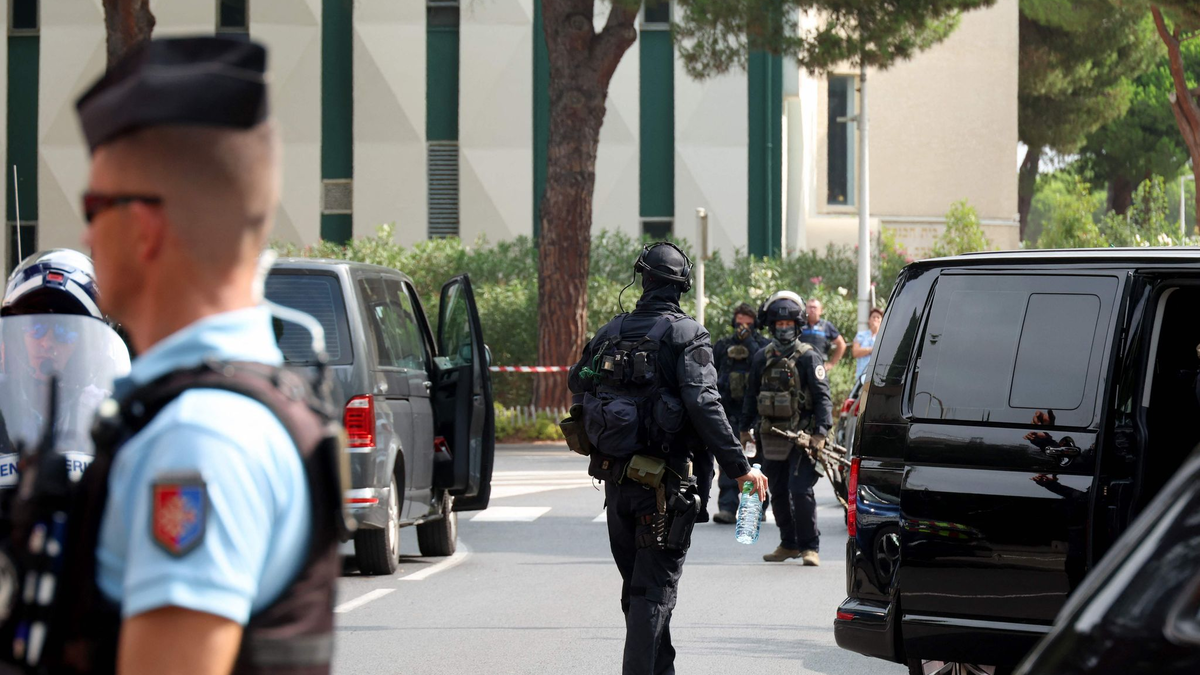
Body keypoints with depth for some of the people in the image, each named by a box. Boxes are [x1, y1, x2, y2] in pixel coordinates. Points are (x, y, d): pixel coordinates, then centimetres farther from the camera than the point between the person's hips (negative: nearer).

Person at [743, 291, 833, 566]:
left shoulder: (808, 357, -3)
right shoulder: (761, 359, 11)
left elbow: (822, 396, -8)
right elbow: (751, 397, 20)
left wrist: (821, 431, -17)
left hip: (801, 438, -5)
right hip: (771, 438, 5)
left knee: (800, 491, -13)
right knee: (778, 494, 9)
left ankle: (810, 546, -5)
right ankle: (789, 544, 21)